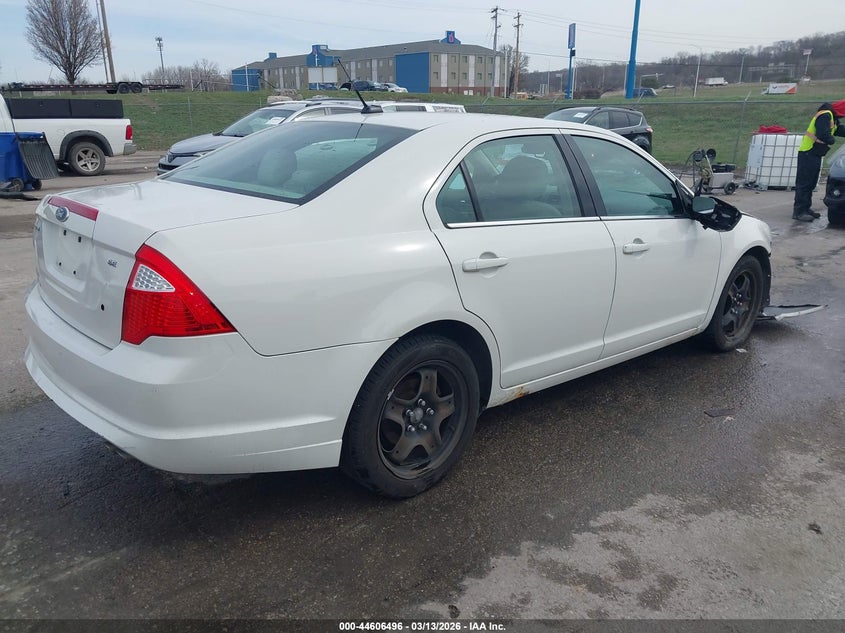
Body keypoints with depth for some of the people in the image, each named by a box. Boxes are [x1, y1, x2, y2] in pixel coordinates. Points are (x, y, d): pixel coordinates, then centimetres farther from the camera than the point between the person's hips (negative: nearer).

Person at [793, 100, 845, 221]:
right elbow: (823, 135, -27)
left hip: (815, 154, 11)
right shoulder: (825, 115, -17)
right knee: (804, 182, -10)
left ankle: (805, 208, 21)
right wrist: (832, 139, -8)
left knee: (811, 183, 14)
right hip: (808, 153, -11)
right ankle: (799, 211, -11)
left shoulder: (832, 117, 16)